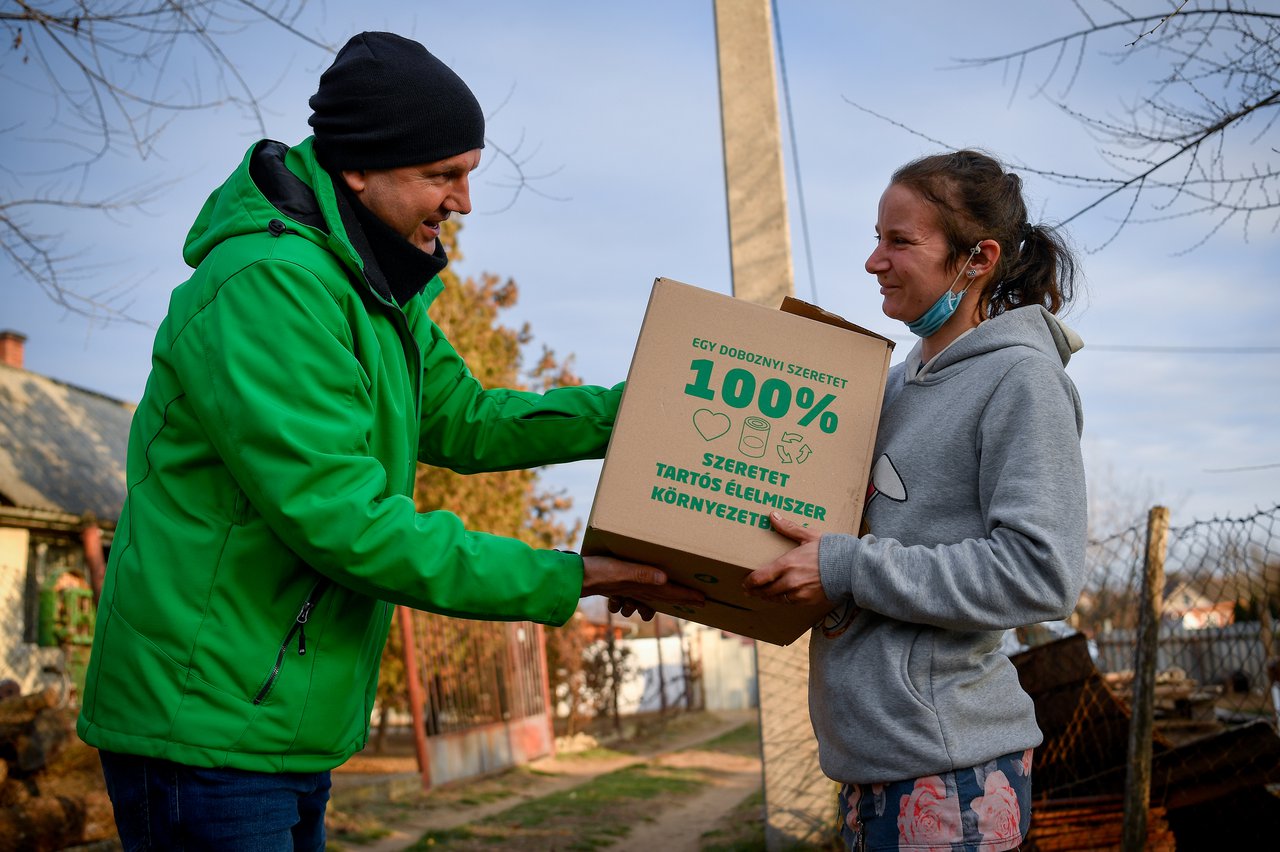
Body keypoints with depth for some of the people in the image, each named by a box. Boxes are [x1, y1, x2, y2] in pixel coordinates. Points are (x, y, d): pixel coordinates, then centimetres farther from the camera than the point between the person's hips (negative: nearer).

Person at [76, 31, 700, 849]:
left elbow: (462, 420, 14)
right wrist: (565, 579, -22)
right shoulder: (268, 286, -22)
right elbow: (342, 520, -27)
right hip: (210, 731, -10)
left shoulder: (372, 290, 10)